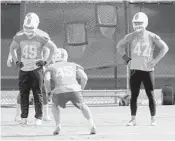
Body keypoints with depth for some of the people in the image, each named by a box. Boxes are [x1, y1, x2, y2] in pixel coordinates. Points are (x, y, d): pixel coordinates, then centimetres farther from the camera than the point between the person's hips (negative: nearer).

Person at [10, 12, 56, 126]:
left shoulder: (41, 37, -13)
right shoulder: (19, 36, -4)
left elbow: (53, 48, -3)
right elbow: (12, 48, 14)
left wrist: (47, 61, -5)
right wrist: (16, 61, 8)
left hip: (37, 68, -3)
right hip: (24, 69, 3)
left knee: (38, 93, -3)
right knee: (23, 93, 4)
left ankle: (39, 117, 2)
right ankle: (24, 117, 12)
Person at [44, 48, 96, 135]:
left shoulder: (51, 67, 23)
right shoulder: (74, 65, 28)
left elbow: (47, 79, 5)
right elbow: (84, 77, 15)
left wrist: (49, 92, 18)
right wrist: (81, 90, 25)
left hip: (60, 91, -1)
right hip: (75, 89, 1)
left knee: (55, 104, 30)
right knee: (82, 106, 26)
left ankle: (58, 125, 14)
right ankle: (91, 125, 5)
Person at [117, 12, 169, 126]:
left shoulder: (152, 37, -2)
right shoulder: (131, 37, 4)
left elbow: (165, 48, 2)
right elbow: (119, 46, 18)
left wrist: (156, 60, -6)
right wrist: (126, 58, 8)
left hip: (148, 69, -2)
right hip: (135, 69, 2)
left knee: (150, 95, 0)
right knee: (134, 95, 2)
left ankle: (153, 119, 7)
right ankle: (133, 119, 8)